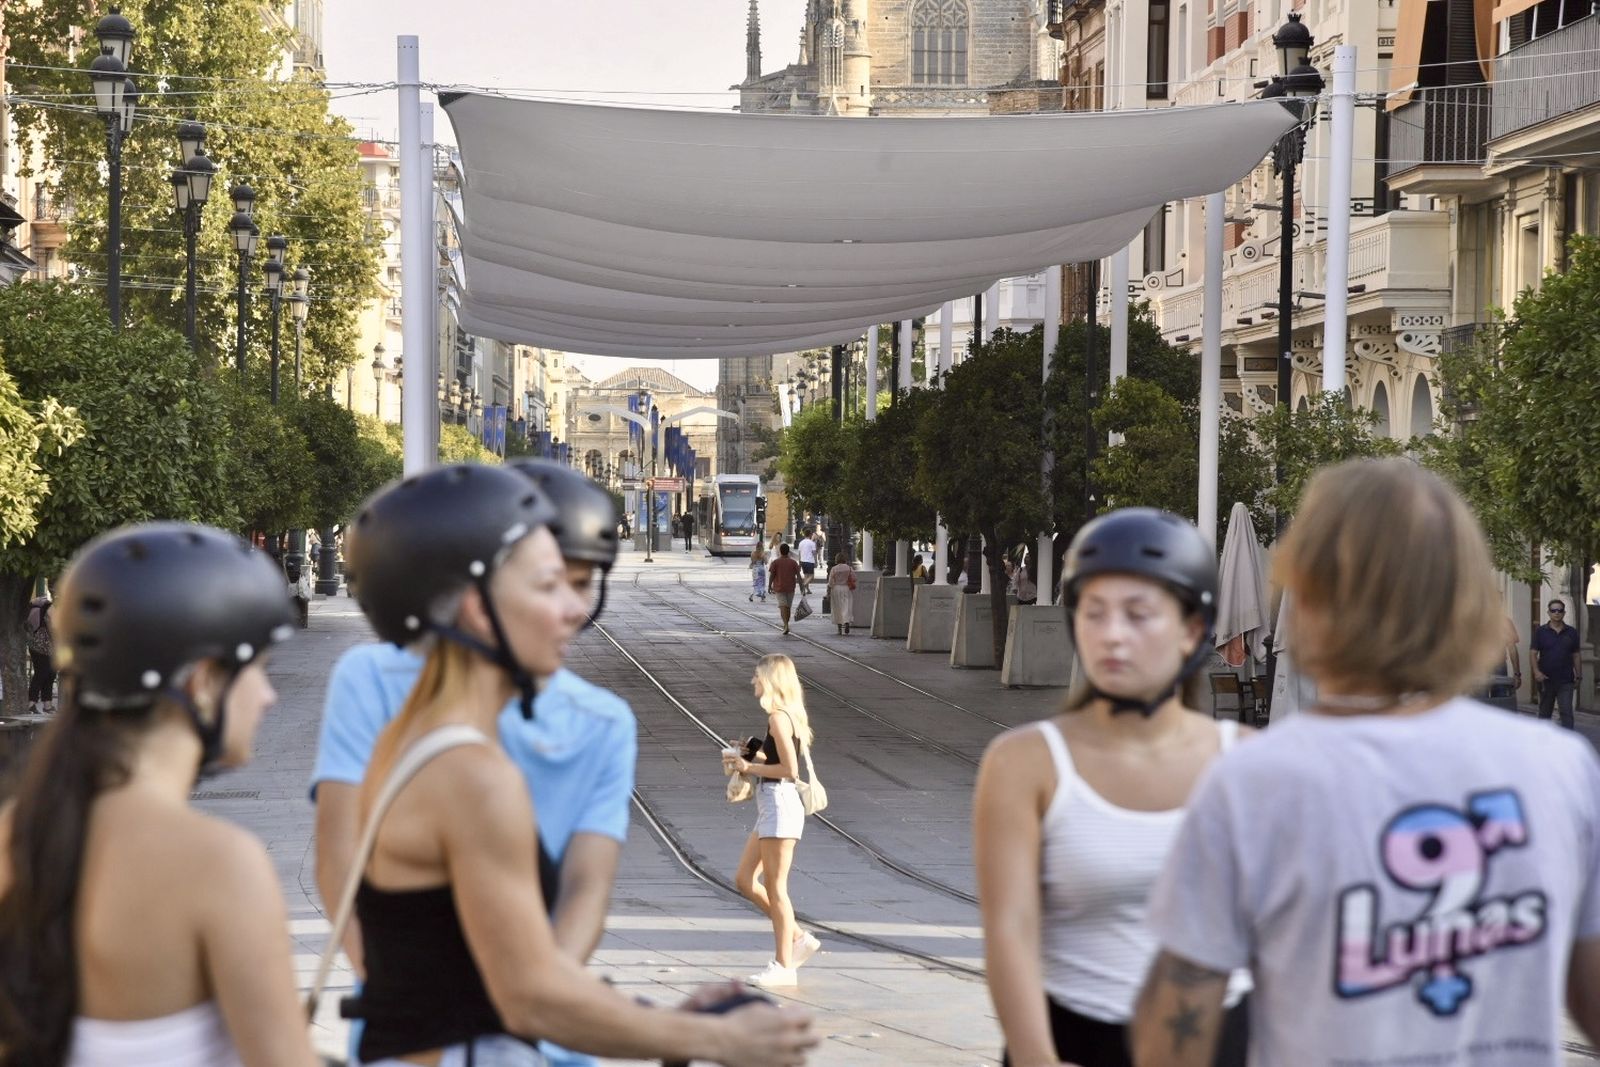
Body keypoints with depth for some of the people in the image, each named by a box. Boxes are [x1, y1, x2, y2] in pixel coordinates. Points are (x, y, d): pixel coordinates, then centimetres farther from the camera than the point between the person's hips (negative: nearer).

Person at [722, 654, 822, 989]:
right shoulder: (788, 715, 14)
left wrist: (749, 767, -12)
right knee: (745, 880, 14)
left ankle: (784, 966, 3)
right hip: (771, 805, 10)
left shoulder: (779, 718, -15)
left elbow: (789, 769, -21)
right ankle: (797, 937, 19)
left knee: (774, 888, -3)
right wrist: (749, 756, 10)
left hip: (780, 804, -10)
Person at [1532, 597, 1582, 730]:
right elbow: (1533, 653, -3)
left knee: (1566, 712, -9)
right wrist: (1536, 671, -18)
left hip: (1566, 680, 0)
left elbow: (1576, 656, 9)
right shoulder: (1541, 632, 1)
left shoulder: (1571, 632, 5)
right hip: (1546, 679, 0)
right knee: (1544, 712, 12)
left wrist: (1578, 676, 7)